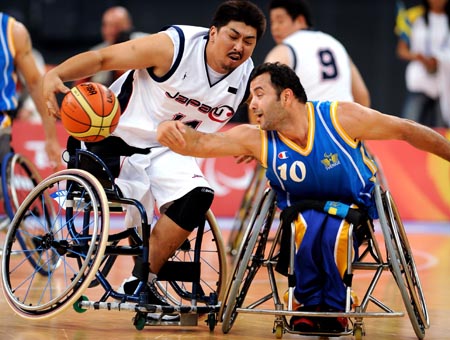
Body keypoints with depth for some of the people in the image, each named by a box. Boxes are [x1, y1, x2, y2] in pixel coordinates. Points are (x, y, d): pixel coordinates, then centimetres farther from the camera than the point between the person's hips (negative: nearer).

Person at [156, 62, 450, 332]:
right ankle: (309, 303, -6)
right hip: (302, 212, 1)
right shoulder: (257, 139, -15)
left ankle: (335, 307, -5)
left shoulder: (341, 118, -20)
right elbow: (200, 143, -26)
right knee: (309, 227, -32)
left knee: (335, 232, -32)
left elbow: (406, 131, -10)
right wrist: (171, 133, -47)